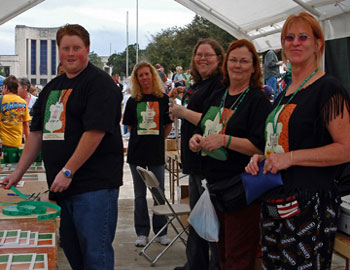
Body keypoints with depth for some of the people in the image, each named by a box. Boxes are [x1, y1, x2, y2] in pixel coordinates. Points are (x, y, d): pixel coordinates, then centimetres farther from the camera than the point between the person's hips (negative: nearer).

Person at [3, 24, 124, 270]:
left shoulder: (99, 83, -8)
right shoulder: (53, 87, 17)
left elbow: (95, 132, -17)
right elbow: (38, 132, 20)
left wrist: (67, 172, -18)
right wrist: (19, 171, 14)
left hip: (93, 185, -8)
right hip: (60, 185, 8)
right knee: (71, 249, 15)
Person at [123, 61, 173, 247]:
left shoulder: (163, 99, 0)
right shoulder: (133, 101, 2)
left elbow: (168, 126, 8)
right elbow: (130, 126, 10)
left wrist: (156, 141, 7)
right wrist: (143, 140, 6)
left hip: (157, 154, -1)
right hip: (136, 153, 1)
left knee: (159, 194, 5)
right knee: (140, 195, 7)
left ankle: (161, 232, 16)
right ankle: (142, 233, 15)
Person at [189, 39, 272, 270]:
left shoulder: (258, 100, -8)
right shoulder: (217, 96, 13)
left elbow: (261, 147, -16)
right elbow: (204, 128, 21)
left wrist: (225, 140, -25)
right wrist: (197, 138, -1)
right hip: (215, 185, 7)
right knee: (222, 251, 18)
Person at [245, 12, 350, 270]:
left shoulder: (328, 88, -9)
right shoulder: (284, 93, 18)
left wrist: (290, 157, -19)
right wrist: (260, 157, 9)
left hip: (310, 202, -8)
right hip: (274, 201, 8)